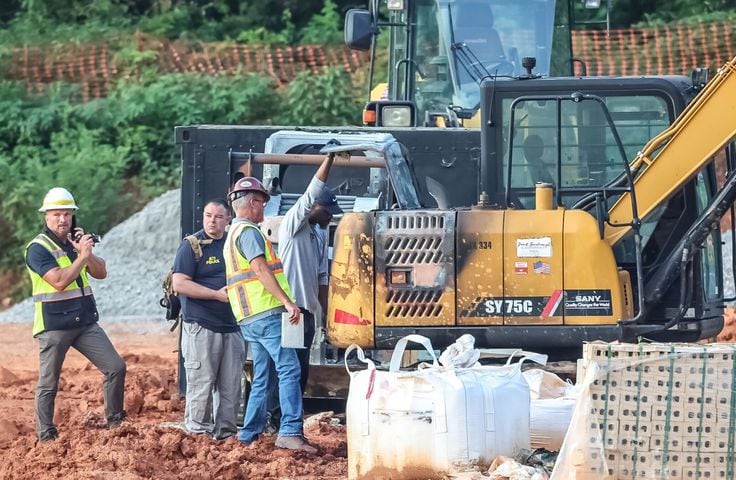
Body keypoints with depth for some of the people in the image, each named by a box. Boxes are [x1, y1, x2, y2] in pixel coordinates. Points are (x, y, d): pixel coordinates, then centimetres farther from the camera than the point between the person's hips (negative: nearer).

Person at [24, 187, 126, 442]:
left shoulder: (75, 241, 12)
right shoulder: (38, 248, -10)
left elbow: (100, 272, 7)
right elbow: (59, 281, -21)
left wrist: (86, 252, -9)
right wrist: (82, 256, -19)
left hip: (86, 323, 6)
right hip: (53, 326, -6)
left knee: (115, 367, 1)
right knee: (48, 384, 1)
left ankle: (115, 421, 13)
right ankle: (45, 436, 8)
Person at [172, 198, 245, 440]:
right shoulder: (192, 245, -3)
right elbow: (179, 284, -12)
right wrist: (217, 295, -15)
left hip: (232, 327, 6)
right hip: (201, 327, -6)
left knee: (231, 386, 6)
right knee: (201, 384, -6)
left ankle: (225, 432, 13)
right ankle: (197, 433, -1)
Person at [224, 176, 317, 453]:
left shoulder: (233, 233, 24)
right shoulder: (249, 231, -9)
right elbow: (260, 269, -20)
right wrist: (288, 302, -24)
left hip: (249, 317, 10)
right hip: (266, 312, -10)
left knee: (261, 378, 13)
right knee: (289, 370, -14)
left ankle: (249, 435, 14)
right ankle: (290, 432, -23)